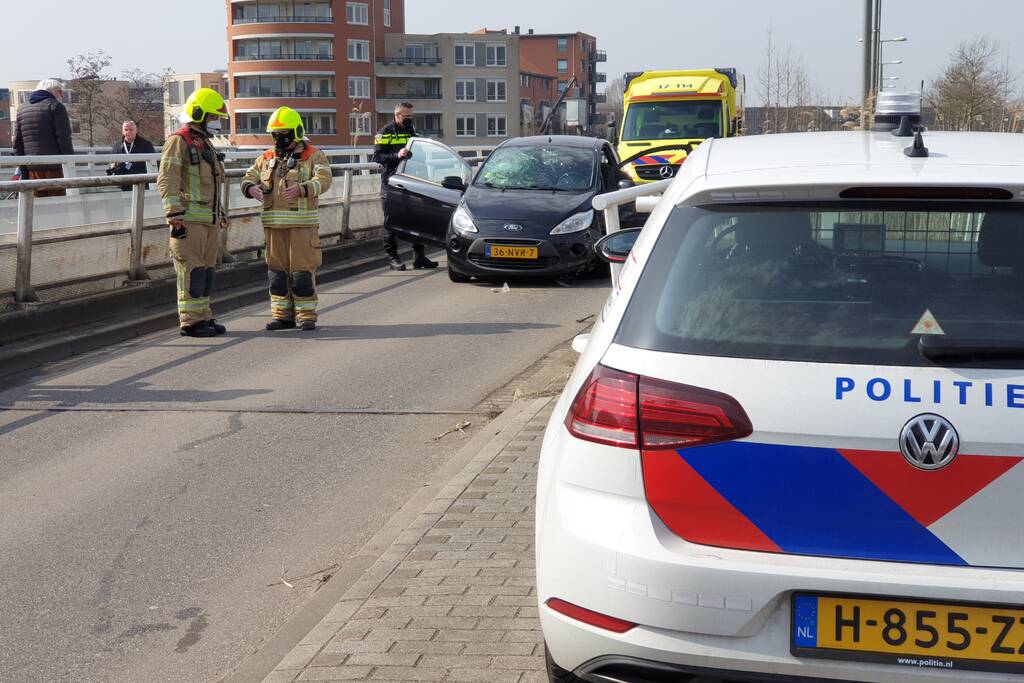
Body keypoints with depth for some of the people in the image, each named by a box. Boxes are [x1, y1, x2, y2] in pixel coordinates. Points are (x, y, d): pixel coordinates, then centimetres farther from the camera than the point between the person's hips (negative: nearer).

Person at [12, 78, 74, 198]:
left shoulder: (22, 109, 18)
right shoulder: (55, 106, -2)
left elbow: (17, 143, 16)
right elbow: (64, 138, -9)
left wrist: (23, 171, 18)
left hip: (31, 169, 6)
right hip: (53, 167, -6)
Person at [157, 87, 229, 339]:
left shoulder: (206, 143, 21)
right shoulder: (178, 141, -7)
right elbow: (167, 181, -14)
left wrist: (221, 213, 28)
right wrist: (175, 216, -20)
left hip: (210, 219, 9)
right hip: (189, 220, -9)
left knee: (206, 270, 10)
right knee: (191, 271, -7)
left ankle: (204, 317, 16)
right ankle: (190, 321, -4)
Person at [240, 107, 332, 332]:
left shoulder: (314, 156, 1)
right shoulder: (266, 158, 16)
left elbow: (323, 180, -13)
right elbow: (249, 177, 12)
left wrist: (301, 189, -31)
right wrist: (251, 188, -13)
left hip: (302, 223, -5)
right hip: (274, 223, 5)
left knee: (303, 269, -5)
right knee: (277, 269, 8)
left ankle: (306, 315, 2)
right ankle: (282, 314, 16)